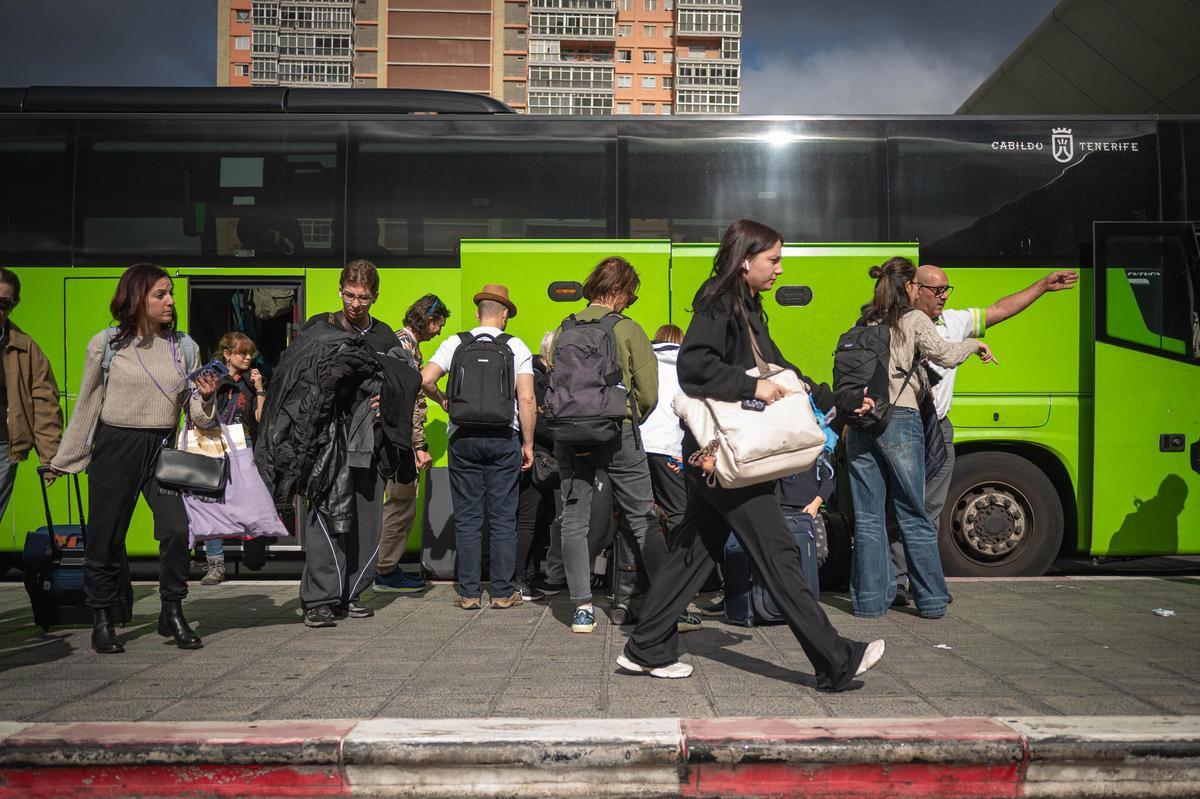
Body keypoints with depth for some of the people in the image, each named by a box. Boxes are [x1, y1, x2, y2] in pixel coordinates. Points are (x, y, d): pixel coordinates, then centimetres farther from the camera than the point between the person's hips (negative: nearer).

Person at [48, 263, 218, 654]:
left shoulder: (184, 347, 5)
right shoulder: (106, 344, -2)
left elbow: (197, 415, 6)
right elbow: (87, 405, 7)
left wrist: (206, 399, -16)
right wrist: (65, 459, 11)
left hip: (163, 448, 2)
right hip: (114, 447, -1)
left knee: (176, 529, -13)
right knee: (105, 538, 4)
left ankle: (172, 614, 5)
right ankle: (102, 621, 22)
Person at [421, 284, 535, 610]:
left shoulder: (455, 343, 2)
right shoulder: (517, 347, 0)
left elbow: (425, 379, -9)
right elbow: (526, 399, -6)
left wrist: (443, 401, 11)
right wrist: (528, 444, 1)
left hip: (463, 437, 1)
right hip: (504, 439, -1)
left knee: (467, 517, 7)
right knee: (503, 518, 6)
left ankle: (468, 592, 10)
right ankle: (503, 592, 11)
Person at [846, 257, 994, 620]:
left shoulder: (865, 325, 15)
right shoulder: (914, 321, 2)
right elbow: (943, 354, -10)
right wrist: (973, 344, 5)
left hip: (860, 423, 4)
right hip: (899, 423, -3)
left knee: (867, 517, 7)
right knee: (913, 517, 6)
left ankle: (870, 599, 8)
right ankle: (932, 599, 13)